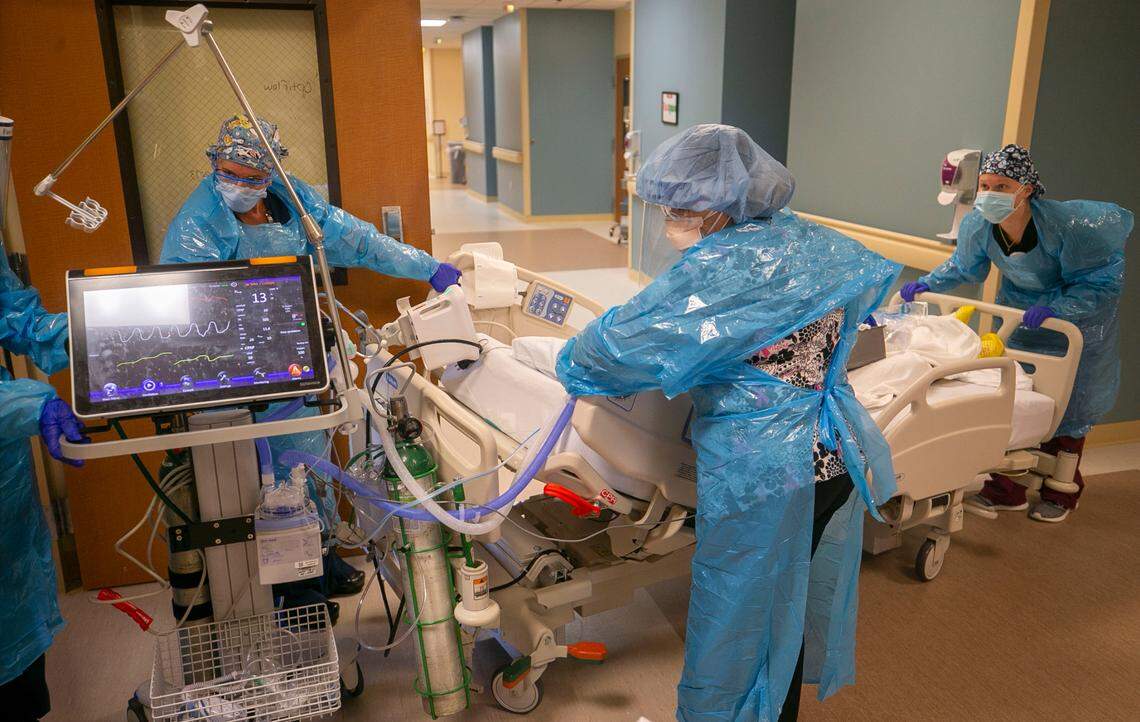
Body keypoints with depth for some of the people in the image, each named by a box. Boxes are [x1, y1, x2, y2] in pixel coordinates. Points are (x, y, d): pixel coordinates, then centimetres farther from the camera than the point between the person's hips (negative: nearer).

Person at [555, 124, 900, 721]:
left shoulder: (721, 267, -22)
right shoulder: (813, 243, 3)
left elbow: (626, 342, -23)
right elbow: (873, 273, 24)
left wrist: (573, 364, -3)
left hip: (761, 478, -8)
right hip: (837, 459, 8)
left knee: (737, 618, 10)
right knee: (792, 610, 24)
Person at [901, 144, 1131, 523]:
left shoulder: (1066, 223, -34)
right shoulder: (979, 225, -19)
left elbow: (1101, 283, -27)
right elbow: (963, 267, 3)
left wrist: (1053, 309, -40)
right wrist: (925, 284, -8)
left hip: (1078, 319, -4)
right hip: (1022, 315, 4)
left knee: (1067, 406, 7)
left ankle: (1062, 493, 27)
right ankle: (1007, 490, 17)